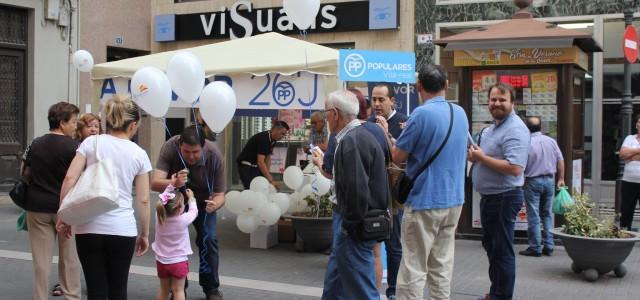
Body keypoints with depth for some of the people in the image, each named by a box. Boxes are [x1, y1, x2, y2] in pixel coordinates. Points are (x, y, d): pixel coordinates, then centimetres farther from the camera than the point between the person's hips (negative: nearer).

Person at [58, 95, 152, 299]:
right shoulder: (139, 154, 3)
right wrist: (144, 234, 14)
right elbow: (143, 200, 4)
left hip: (89, 228, 0)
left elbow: (69, 179, -5)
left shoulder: (91, 142, 3)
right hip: (123, 229, 0)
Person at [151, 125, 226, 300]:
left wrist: (215, 204, -50)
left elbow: (220, 194, -26)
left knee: (208, 238, -9)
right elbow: (155, 183, -43)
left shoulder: (214, 155, -32)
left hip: (203, 199, 0)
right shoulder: (170, 147, -35)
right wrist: (173, 183, -64)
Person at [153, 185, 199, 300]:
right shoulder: (183, 219, -20)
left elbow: (163, 199, 3)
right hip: (179, 261, -4)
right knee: (178, 290, 3)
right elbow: (194, 211, 1)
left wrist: (172, 185, 4)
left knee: (163, 289, 16)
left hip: (161, 261, 4)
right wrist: (191, 198, 16)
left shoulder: (159, 216, -13)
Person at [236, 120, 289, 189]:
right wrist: (270, 180, -36)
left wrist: (268, 174, -6)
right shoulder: (262, 139, -26)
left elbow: (268, 158, 8)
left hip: (255, 166, 9)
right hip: (246, 166, -9)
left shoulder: (272, 140, 1)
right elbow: (260, 162, -33)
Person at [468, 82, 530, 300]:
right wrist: (475, 156, 4)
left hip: (504, 198, -10)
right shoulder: (492, 128, 14)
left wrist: (482, 158, -21)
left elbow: (514, 168, -28)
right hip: (489, 196, 11)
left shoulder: (515, 130, -18)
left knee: (502, 251, -1)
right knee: (491, 247, 20)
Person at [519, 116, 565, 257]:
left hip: (533, 181, -5)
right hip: (550, 180, 5)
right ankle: (548, 246, 12)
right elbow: (560, 161, 5)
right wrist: (561, 179, 13)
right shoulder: (551, 141, 2)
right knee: (547, 214, 13)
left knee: (533, 216, 1)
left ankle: (535, 248, 3)